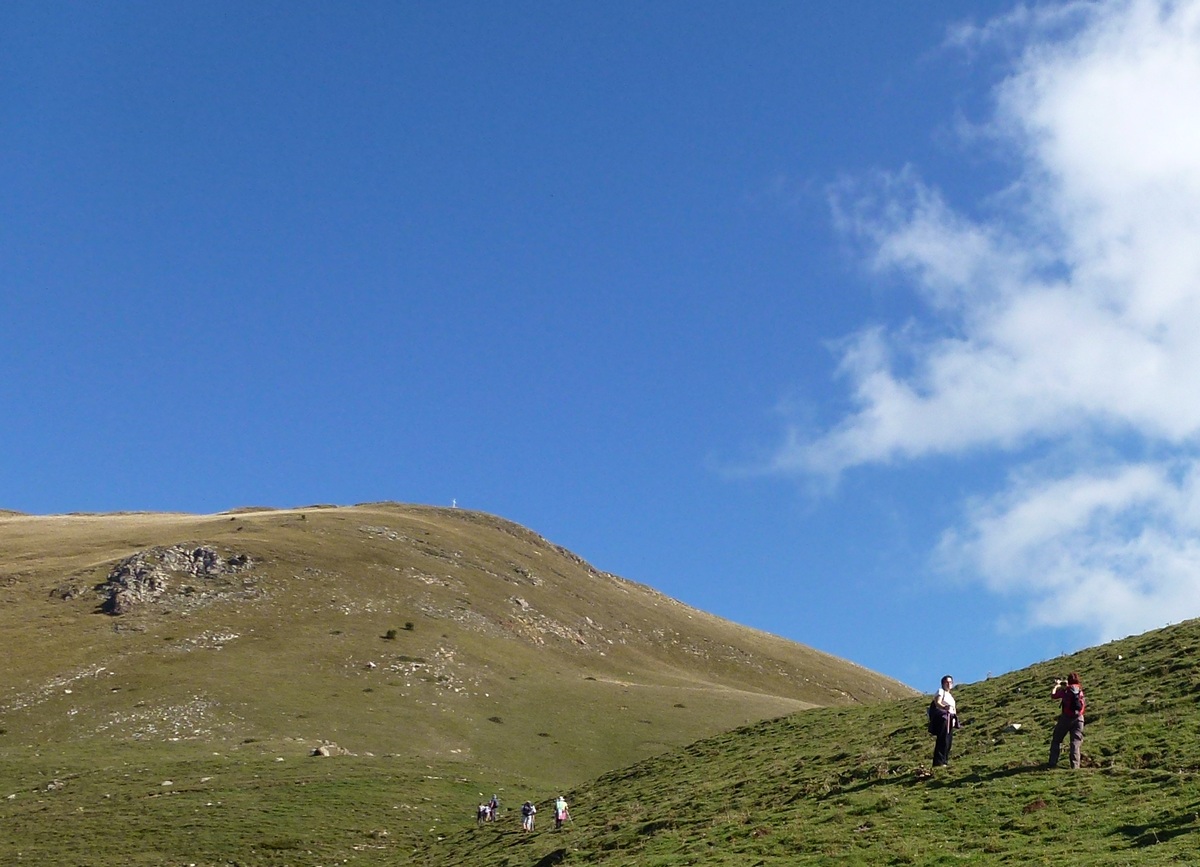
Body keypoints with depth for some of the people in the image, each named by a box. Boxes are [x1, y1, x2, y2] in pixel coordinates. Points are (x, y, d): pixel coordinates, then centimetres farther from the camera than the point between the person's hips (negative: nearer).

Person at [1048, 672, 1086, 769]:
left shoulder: (1066, 690, -4)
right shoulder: (1081, 690, 7)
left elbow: (1053, 696, 7)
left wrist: (1056, 686, 24)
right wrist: (1065, 686, 37)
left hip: (1066, 717, -3)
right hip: (1078, 718, 3)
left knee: (1056, 740, 10)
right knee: (1075, 742, 3)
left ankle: (1053, 763, 6)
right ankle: (1075, 765, -8)